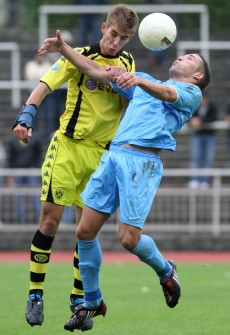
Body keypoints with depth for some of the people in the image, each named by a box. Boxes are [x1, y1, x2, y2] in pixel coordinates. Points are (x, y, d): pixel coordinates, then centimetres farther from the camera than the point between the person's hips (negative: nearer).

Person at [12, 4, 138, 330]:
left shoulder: (128, 64, 7)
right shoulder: (79, 57, -6)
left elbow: (129, 108, 7)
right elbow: (45, 84, -16)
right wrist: (25, 117, -32)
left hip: (102, 153, 3)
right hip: (68, 146, -3)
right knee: (50, 220, -6)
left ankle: (78, 299, 13)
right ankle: (35, 294, 4)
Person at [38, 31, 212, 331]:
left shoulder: (191, 92, 10)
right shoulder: (146, 82, 29)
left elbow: (168, 95, -13)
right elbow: (96, 72, 28)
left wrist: (137, 79, -33)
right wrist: (63, 48, 17)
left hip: (143, 161, -6)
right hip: (113, 156, 6)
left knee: (129, 238, -10)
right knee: (85, 230, -2)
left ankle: (165, 271, 22)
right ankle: (92, 302, 14)